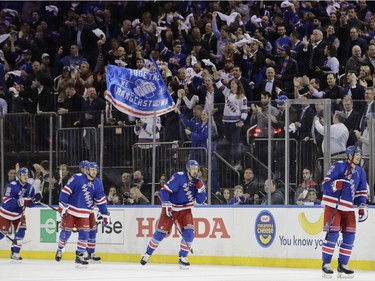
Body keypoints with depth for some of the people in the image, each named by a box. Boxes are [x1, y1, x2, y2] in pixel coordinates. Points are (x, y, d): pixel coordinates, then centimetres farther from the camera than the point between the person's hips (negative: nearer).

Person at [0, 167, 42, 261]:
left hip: (19, 214, 5)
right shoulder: (12, 186, -25)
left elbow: (30, 203, 0)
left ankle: (15, 253, 3)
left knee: (20, 232, -7)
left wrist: (35, 200, -22)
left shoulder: (29, 188, -6)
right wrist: (20, 202, -42)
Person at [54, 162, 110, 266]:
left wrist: (105, 214, 6)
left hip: (84, 213, 4)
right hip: (70, 210, -4)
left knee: (84, 234, -4)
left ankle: (79, 256, 6)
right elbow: (66, 191, -14)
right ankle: (59, 250, 25)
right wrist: (63, 205, -18)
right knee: (66, 232, -1)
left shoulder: (98, 184, 2)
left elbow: (101, 200, 8)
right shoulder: (77, 178, -14)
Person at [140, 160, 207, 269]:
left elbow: (200, 200, -4)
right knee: (161, 232, -3)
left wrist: (201, 188, -19)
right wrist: (166, 205, -25)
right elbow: (165, 190, -19)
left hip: (185, 210, 4)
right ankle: (148, 253, 15)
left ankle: (182, 258, -2)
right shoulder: (179, 177, -19)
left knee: (189, 232, -14)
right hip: (171, 208, -4)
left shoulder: (197, 182, -2)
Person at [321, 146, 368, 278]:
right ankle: (326, 264, -3)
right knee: (332, 234, -12)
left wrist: (362, 207, 7)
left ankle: (342, 265, 13)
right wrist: (338, 184, -28)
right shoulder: (338, 166, -7)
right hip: (333, 205, -6)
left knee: (349, 236, 2)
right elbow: (326, 183, -11)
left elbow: (361, 192, 18)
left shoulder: (360, 172, 13)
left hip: (348, 208, 6)